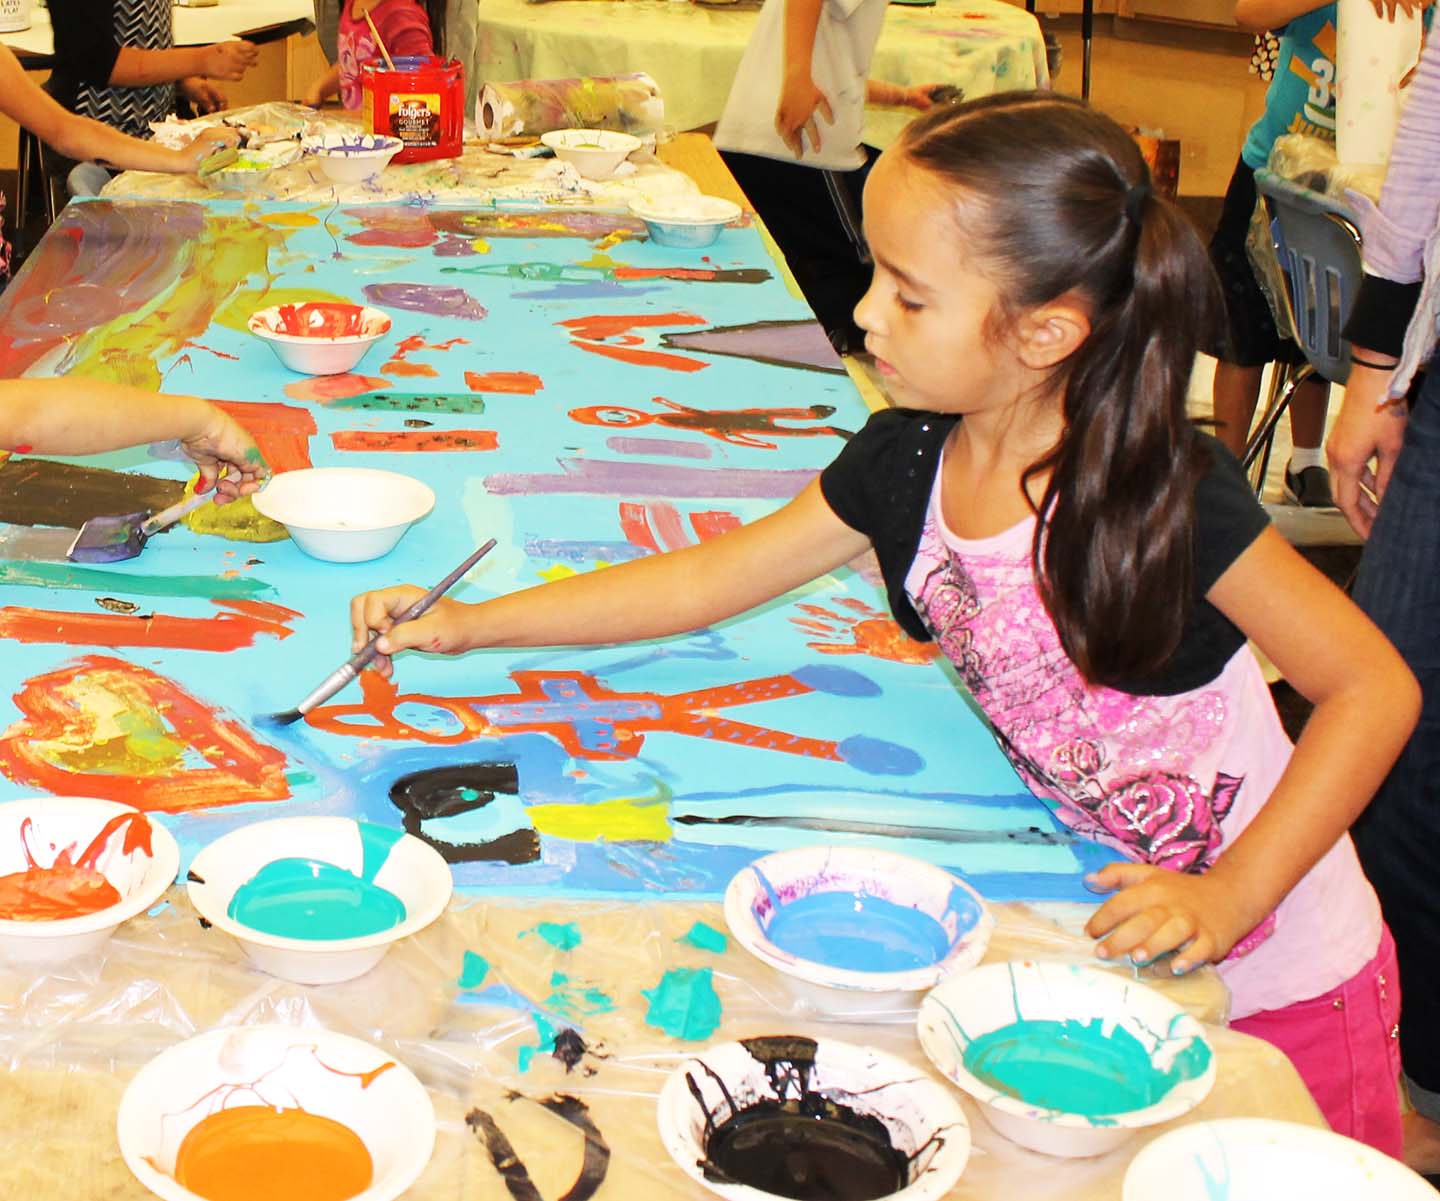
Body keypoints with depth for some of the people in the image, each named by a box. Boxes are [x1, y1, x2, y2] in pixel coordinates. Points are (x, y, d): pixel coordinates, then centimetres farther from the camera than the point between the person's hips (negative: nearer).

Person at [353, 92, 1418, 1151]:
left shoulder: (1170, 493, -27)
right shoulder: (909, 464, -9)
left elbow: (1377, 687, -21)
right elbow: (714, 577, 2)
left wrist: (1229, 895, -28)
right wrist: (470, 624, -1)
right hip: (1105, 952, 5)